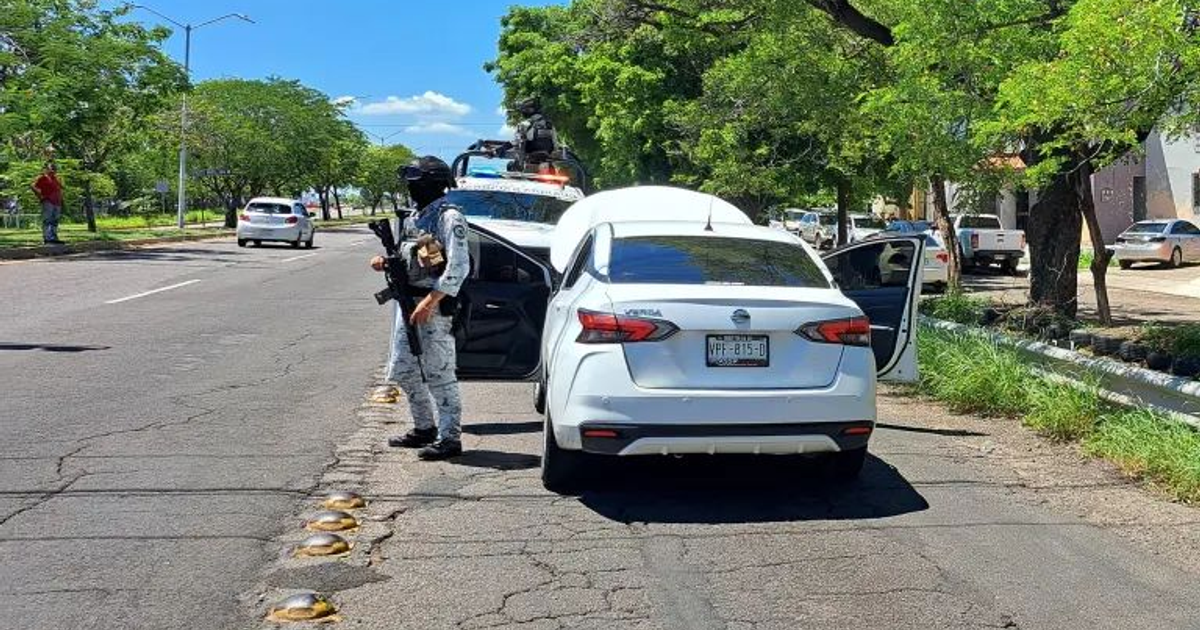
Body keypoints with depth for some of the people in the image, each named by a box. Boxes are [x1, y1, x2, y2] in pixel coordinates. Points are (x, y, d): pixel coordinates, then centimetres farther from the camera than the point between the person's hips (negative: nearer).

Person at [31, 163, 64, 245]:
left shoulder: (56, 179, 21)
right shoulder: (43, 178, 0)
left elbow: (60, 191, 28)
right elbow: (33, 186, -8)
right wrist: (40, 196, -10)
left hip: (57, 203, 7)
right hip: (48, 202, -7)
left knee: (55, 222, 8)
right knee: (47, 220, -9)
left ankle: (54, 238, 11)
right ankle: (47, 238, -13)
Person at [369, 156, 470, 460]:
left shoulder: (449, 217, -11)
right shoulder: (415, 217, 16)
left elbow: (458, 267, -19)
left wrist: (429, 302, -23)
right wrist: (387, 264, 5)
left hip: (435, 306, -10)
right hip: (408, 302, 10)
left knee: (439, 374, -5)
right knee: (403, 370, 15)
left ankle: (449, 438, 4)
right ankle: (424, 428, 28)